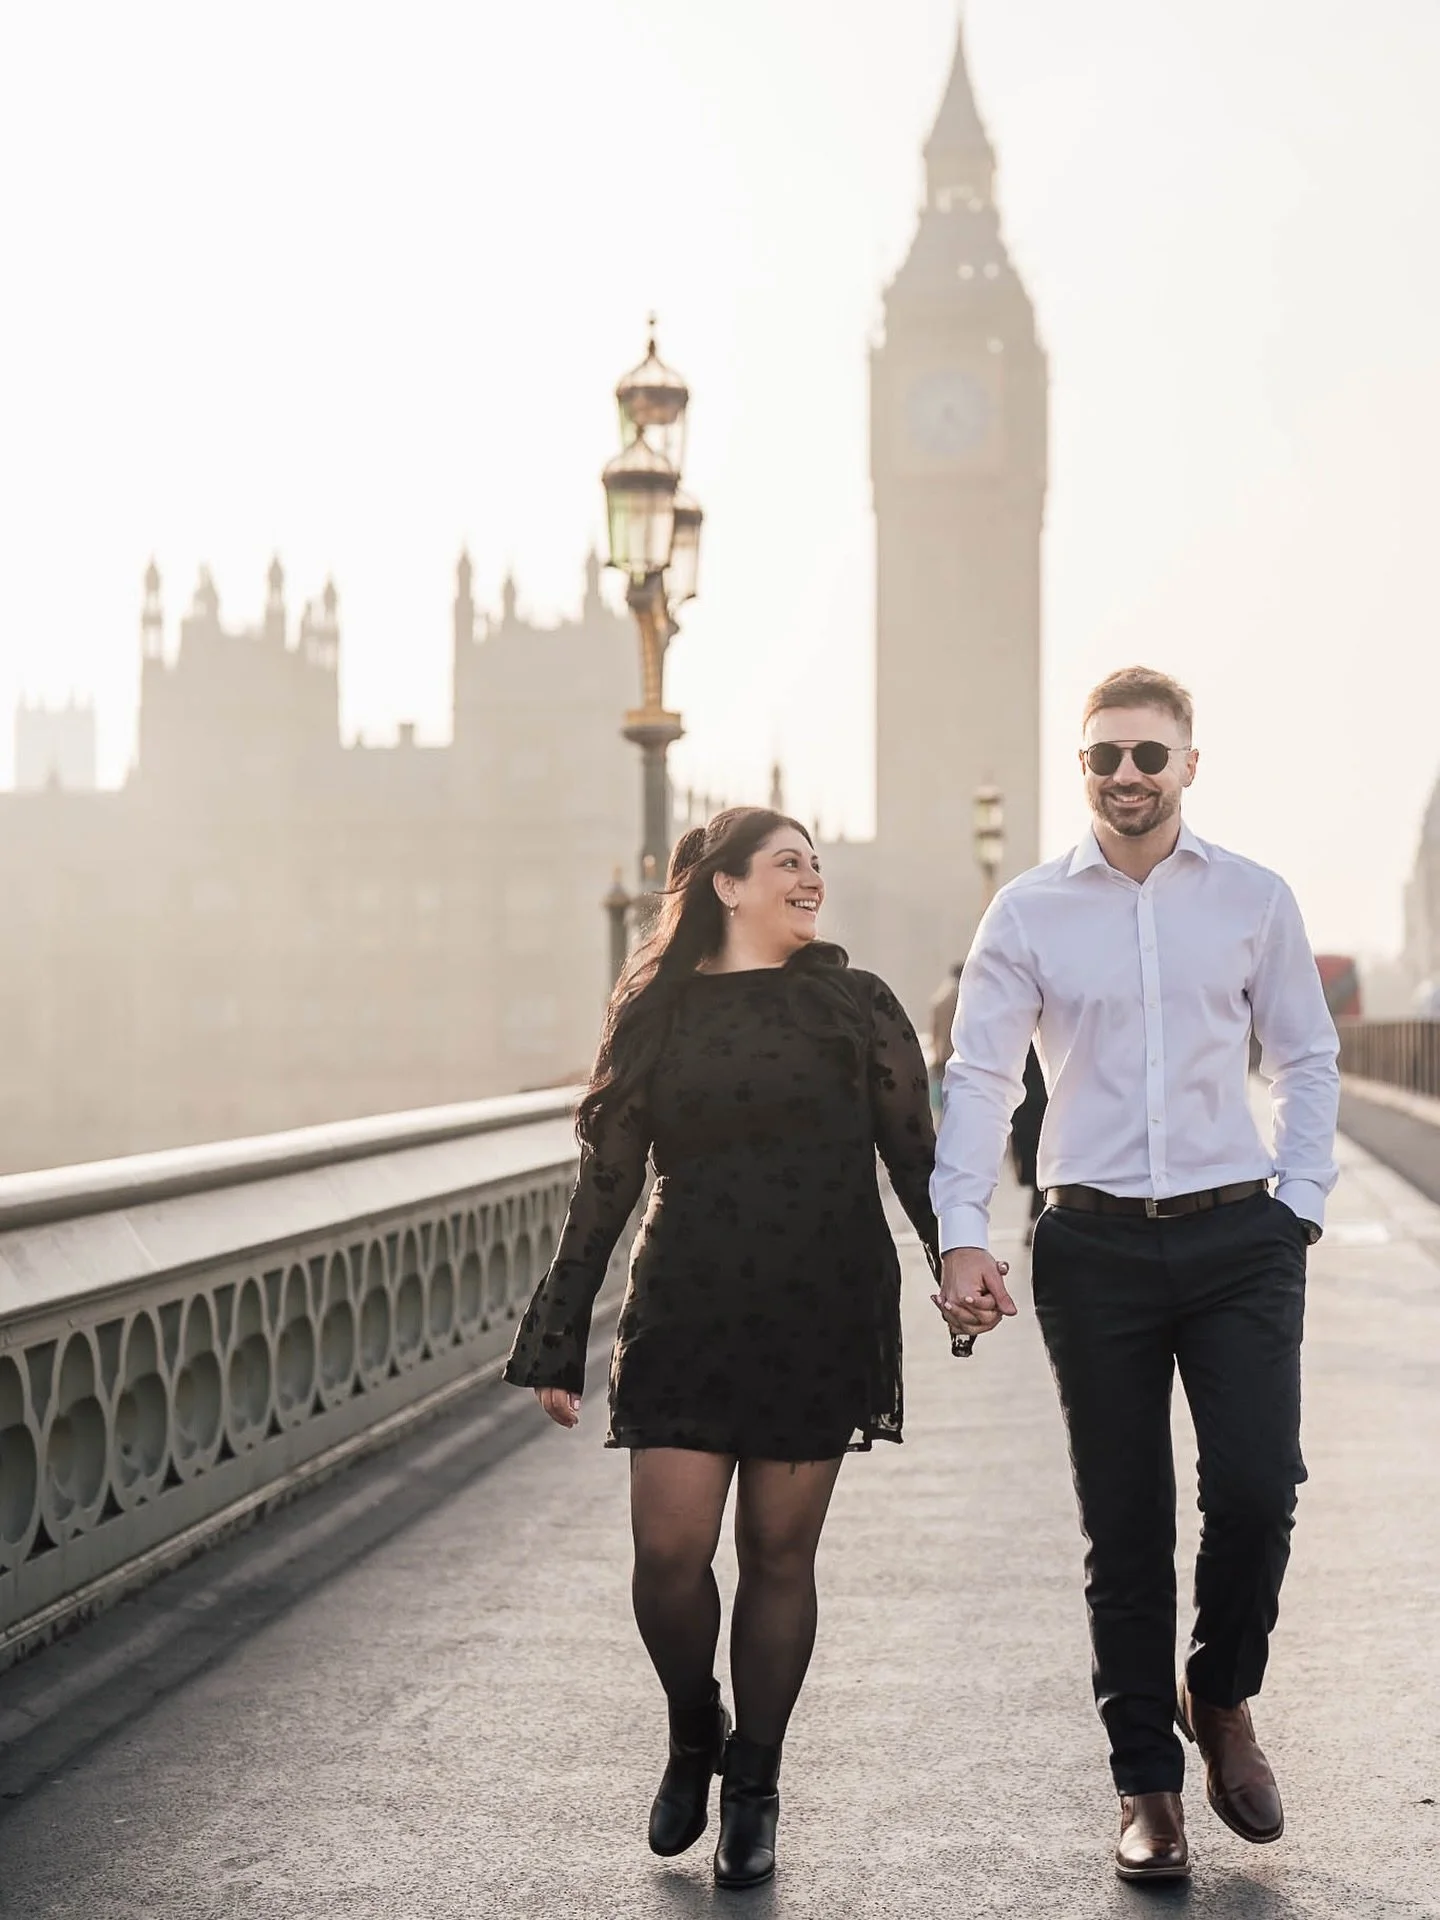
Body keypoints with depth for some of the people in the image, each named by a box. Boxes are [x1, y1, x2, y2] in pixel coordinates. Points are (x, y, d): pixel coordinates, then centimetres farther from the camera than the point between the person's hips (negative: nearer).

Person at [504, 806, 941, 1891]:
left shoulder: (853, 1005, 7)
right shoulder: (657, 1013, 7)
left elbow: (914, 1154, 6)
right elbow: (606, 1184, 8)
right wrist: (558, 1343, 6)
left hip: (818, 1320, 0)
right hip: (686, 1318, 0)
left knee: (778, 1556, 4)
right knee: (669, 1555, -7)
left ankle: (754, 1786, 20)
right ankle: (693, 1732, 22)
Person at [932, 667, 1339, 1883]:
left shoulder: (1254, 900, 5)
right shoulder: (1029, 913, 3)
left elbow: (1306, 1060, 11)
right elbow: (978, 1077, 0)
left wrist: (1301, 1208, 1)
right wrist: (962, 1235, -10)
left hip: (1237, 1240, 0)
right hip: (1095, 1247, 0)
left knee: (1257, 1488, -9)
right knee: (1126, 1528, 5)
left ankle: (1222, 1699, 21)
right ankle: (1148, 1785, 17)